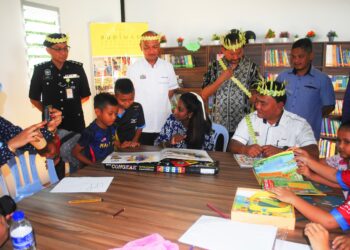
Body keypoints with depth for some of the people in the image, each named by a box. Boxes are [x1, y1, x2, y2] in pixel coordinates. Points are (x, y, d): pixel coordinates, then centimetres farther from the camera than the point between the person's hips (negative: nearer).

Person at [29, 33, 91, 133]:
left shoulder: (77, 68, -1)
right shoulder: (40, 70, -1)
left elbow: (85, 95, 7)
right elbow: (34, 98, 8)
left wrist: (72, 105, 2)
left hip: (76, 122, 1)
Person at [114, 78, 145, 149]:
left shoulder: (137, 108, -3)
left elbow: (140, 127, 10)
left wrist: (134, 141, -2)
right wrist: (118, 145, -15)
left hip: (131, 147, 1)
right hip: (114, 147, 0)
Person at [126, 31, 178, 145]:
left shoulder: (168, 67, 1)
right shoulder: (133, 68, -4)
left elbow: (171, 91, 9)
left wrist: (161, 105, -1)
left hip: (164, 126, 1)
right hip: (141, 127, -1)